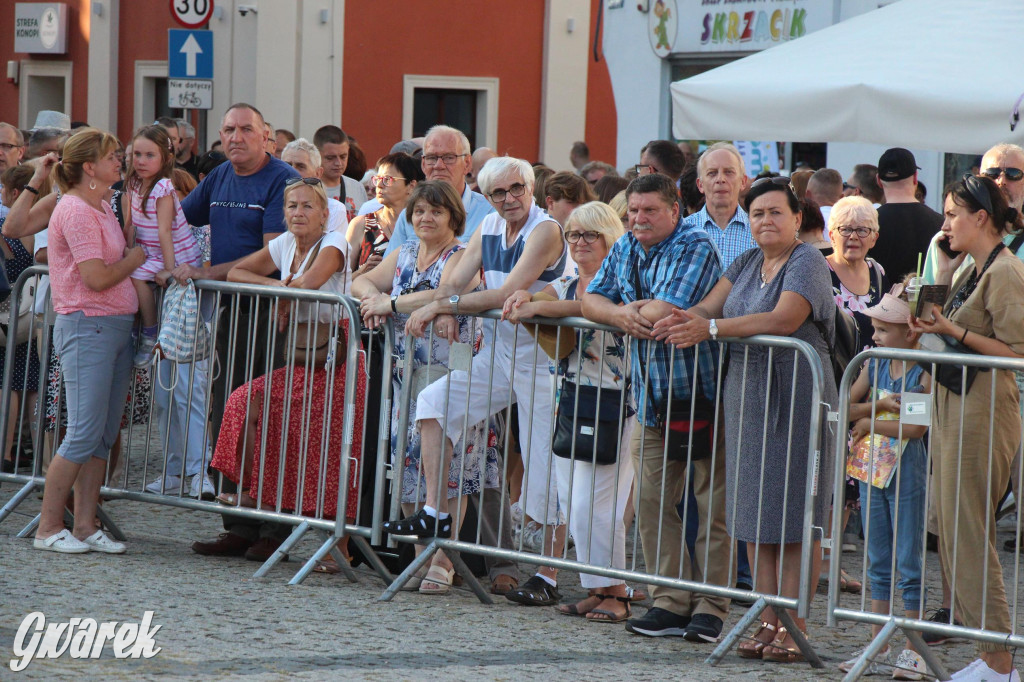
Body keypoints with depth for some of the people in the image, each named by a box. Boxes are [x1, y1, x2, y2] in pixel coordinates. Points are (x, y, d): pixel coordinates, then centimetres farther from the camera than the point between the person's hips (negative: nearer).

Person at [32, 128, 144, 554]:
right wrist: (136, 259, -4)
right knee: (84, 434, -8)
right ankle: (48, 528, -1)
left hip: (117, 325, 9)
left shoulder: (102, 207, 16)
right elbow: (97, 277, -19)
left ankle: (85, 527, 10)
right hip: (86, 327, -9)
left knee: (104, 435, 7)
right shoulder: (75, 211, -13)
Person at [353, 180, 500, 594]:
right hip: (409, 374, 7)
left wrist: (392, 303, -18)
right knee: (408, 461, 4)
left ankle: (442, 563, -4)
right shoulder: (405, 255, 15)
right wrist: (374, 298, -8)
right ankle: (420, 556, 10)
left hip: (451, 377, -7)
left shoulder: (462, 257, -7)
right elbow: (363, 282, 15)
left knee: (447, 464, -7)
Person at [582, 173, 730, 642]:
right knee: (652, 501, 5)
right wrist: (622, 314, -10)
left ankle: (710, 607, 2)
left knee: (712, 506, -3)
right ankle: (672, 601, 12)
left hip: (703, 395, -7)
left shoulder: (696, 248, -12)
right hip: (652, 400, 7)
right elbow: (591, 301, 10)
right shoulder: (625, 250, 12)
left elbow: (664, 313, -22)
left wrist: (634, 309, -3)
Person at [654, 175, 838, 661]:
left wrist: (712, 328, -26)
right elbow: (708, 307, 8)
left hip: (797, 397, -7)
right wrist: (681, 319, -15)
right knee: (754, 511, 6)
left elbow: (784, 320, -22)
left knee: (795, 515, -5)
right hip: (747, 396, 7)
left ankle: (794, 627, -3)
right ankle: (767, 623, 11)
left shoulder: (807, 264, -8)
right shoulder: (747, 263, 16)